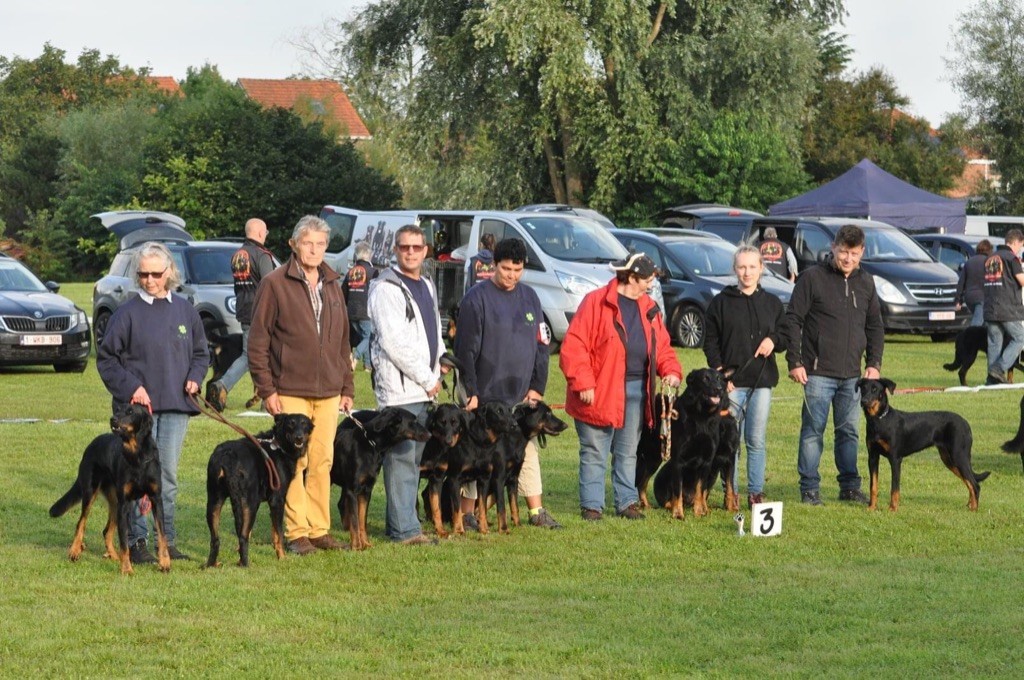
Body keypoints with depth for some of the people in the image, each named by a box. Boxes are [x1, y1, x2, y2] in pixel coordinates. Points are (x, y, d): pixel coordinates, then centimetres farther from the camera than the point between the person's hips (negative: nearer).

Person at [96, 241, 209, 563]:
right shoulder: (127, 313, -2)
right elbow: (106, 358, 0)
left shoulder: (185, 310, 9)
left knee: (168, 475, 8)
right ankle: (137, 542, 0)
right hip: (139, 405, -3)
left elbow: (201, 353, 19)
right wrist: (130, 386, -10)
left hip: (176, 406, 4)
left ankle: (167, 540, 13)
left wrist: (194, 378, 2)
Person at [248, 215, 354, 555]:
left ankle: (320, 529, 12)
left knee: (323, 462, 6)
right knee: (294, 463, -4)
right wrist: (266, 389, -10)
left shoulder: (332, 286, 15)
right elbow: (257, 341, -4)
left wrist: (347, 387, 15)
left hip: (328, 392, 5)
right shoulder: (275, 284, -3)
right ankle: (296, 532, 0)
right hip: (290, 391, -5)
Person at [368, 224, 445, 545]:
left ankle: (398, 523, 14)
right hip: (398, 386, -8)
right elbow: (394, 342, -16)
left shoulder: (426, 286, 18)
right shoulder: (386, 288, -9)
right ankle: (405, 529, -9)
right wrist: (427, 379, -12)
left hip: (424, 387, 8)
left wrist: (435, 374, 11)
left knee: (414, 458, 9)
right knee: (401, 458, -9)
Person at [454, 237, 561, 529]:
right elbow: (465, 349, -9)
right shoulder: (477, 298, -7)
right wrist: (471, 392, -13)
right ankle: (467, 514, 5)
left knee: (528, 450, 8)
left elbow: (541, 344, 13)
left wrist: (537, 386, 5)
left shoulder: (529, 297, 9)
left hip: (521, 396, 5)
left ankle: (537, 511, 15)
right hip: (485, 396, -5)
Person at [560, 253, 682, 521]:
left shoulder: (649, 308, 12)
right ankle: (592, 505, 7)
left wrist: (671, 370, 0)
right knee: (595, 452, 1)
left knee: (628, 452, 13)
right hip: (600, 392, -6)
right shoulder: (596, 302, -10)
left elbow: (662, 347, 19)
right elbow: (574, 345, -13)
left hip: (637, 390, 6)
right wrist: (583, 383, -17)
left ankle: (626, 502, 20)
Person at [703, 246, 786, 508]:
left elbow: (786, 336, 17)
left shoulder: (772, 303, 12)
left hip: (762, 381, 2)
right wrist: (720, 371, -8)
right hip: (731, 380, -2)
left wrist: (773, 340, -6)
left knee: (756, 441, 1)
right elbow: (710, 341, 4)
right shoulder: (721, 302, 5)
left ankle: (756, 492, 6)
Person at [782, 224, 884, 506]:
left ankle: (850, 486, 18)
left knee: (849, 431, 10)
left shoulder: (866, 283, 12)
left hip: (852, 374, 5)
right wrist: (794, 362, -10)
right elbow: (792, 321, -5)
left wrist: (874, 363, 8)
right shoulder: (813, 278, -5)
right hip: (818, 373, -5)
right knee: (813, 430, -3)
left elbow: (875, 327, 19)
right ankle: (810, 488, 2)